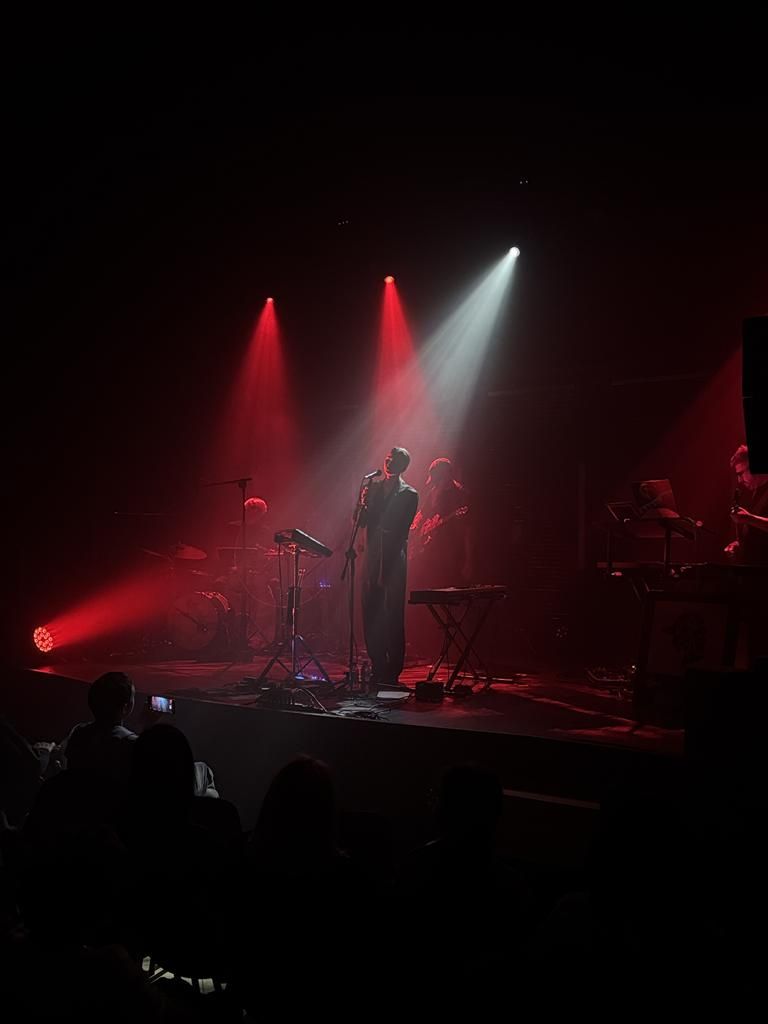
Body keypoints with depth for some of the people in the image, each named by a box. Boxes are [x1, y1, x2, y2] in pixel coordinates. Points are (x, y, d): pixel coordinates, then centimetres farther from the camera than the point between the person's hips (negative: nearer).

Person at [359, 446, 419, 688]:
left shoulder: (409, 495, 3)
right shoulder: (373, 489, 17)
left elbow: (399, 530, -4)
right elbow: (361, 522, 11)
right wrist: (364, 504, -6)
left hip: (393, 559, -5)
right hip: (372, 560, 5)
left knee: (392, 618, -7)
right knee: (371, 616, 3)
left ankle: (392, 674, -4)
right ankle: (378, 670, 11)